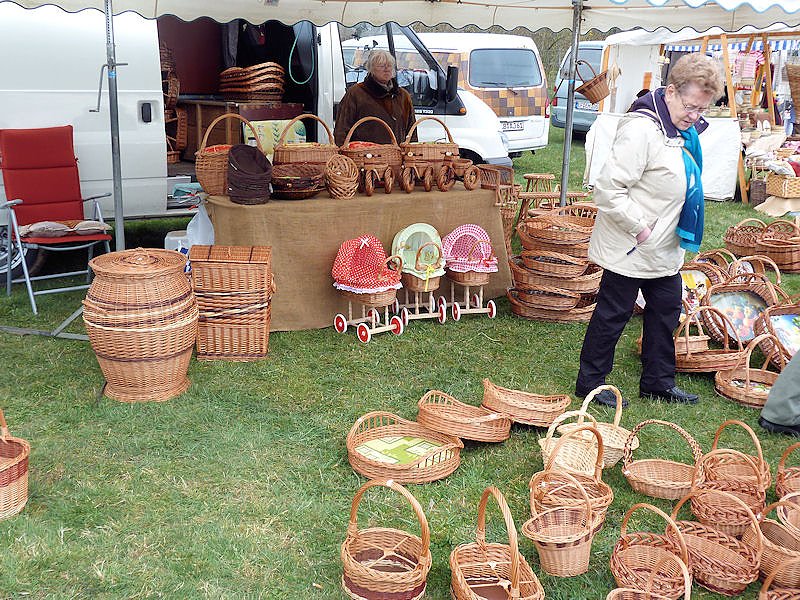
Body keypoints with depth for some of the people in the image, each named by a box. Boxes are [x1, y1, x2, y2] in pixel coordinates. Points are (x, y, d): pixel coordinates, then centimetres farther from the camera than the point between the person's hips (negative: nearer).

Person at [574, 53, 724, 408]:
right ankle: (590, 382, 19)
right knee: (613, 315, 3)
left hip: (664, 249, 10)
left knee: (666, 311, 18)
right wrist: (639, 229, -23)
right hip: (630, 249, -10)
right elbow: (607, 190, -28)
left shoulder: (681, 131, 6)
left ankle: (658, 381, 34)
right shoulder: (641, 130, -25)